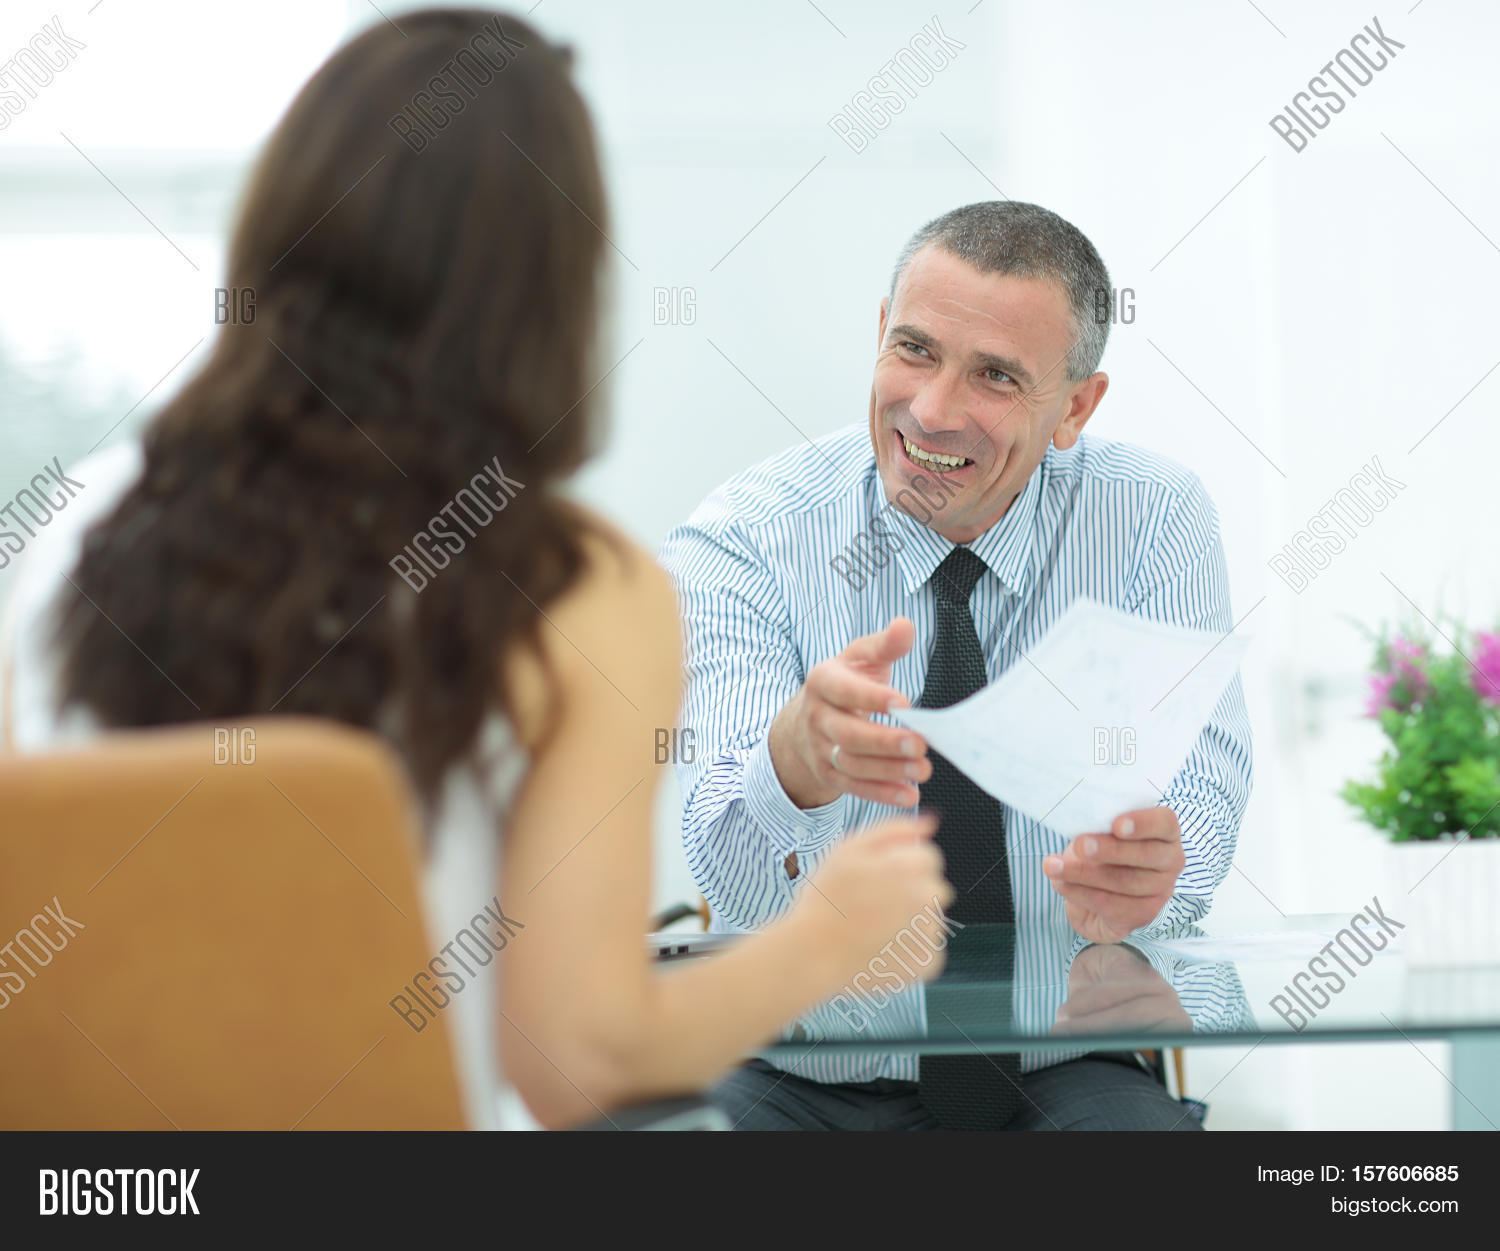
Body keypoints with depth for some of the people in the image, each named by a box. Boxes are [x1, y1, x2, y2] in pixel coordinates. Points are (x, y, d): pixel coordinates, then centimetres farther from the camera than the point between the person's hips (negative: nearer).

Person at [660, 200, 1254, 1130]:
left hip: (1064, 1068, 2)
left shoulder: (1155, 520, 0)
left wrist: (1135, 881, -32)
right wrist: (799, 758, -42)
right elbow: (742, 893, -19)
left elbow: (1201, 791, -8)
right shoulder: (739, 544, -6)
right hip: (806, 1087, -2)